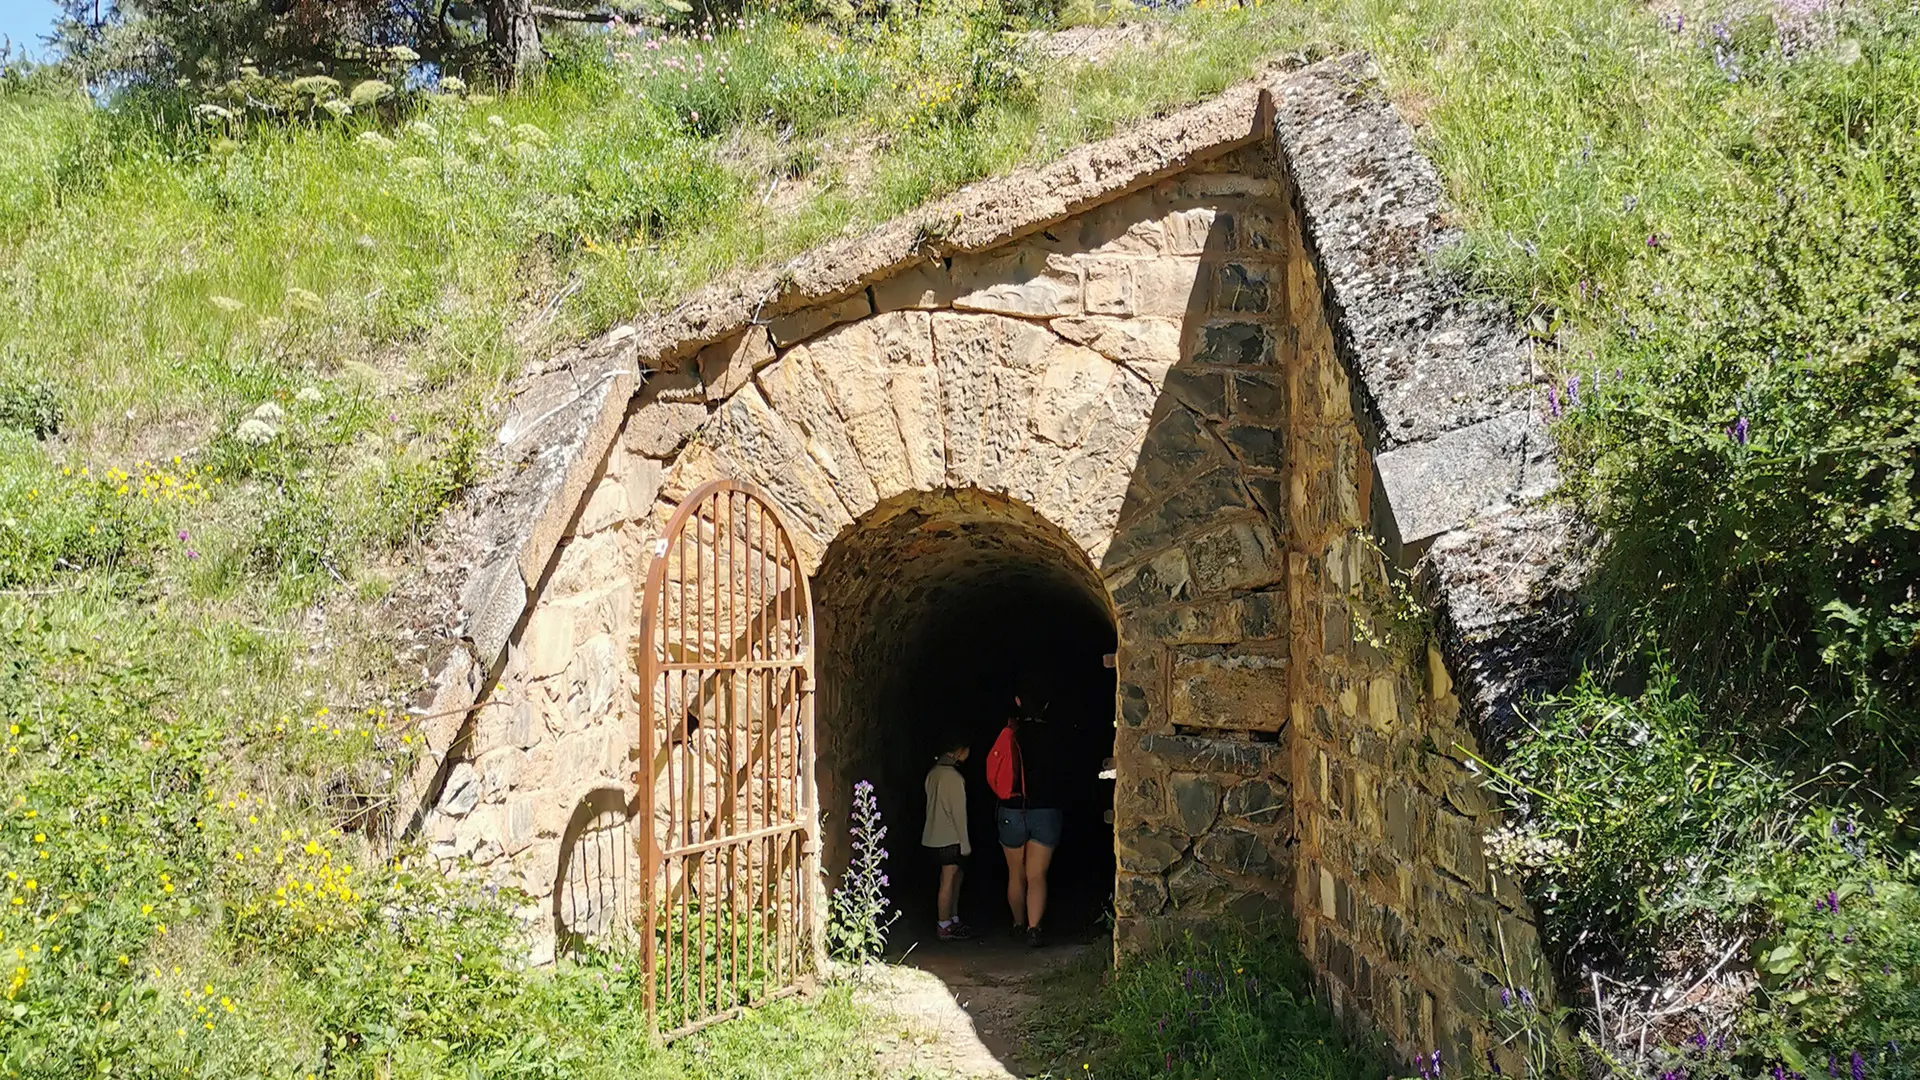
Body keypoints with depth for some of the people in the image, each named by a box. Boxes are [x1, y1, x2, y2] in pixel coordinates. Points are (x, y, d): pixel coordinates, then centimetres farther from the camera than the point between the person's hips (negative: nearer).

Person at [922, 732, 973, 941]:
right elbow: (958, 812, -17)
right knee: (949, 880, -3)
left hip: (935, 835, 9)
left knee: (956, 876, 17)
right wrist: (965, 844, -11)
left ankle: (954, 920, 24)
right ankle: (945, 927, 1)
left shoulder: (933, 773, 9)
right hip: (950, 838, -9)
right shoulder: (954, 777, -18)